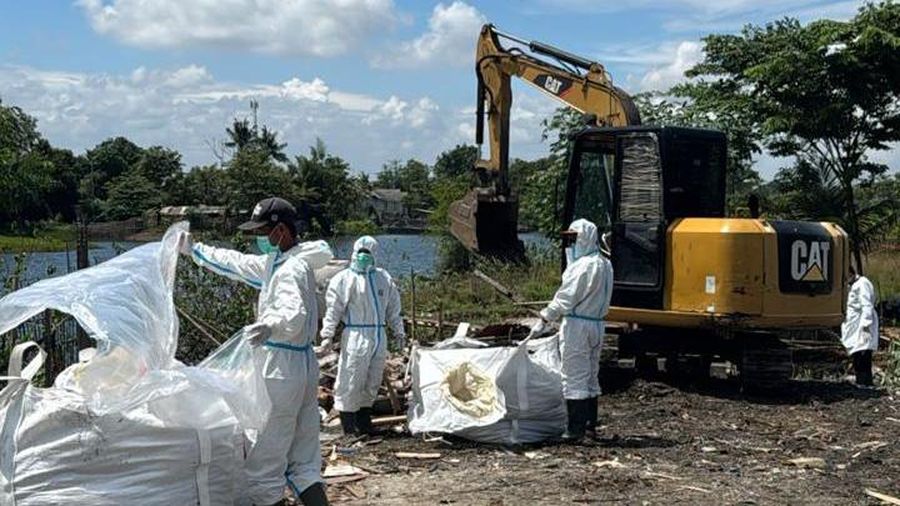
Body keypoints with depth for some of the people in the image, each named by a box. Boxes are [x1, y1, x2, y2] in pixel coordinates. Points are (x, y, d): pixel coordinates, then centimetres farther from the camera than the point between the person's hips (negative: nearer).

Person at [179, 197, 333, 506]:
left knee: (262, 467, -3)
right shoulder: (277, 263, 13)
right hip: (303, 368, 10)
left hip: (281, 373, -10)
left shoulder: (292, 269, -18)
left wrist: (269, 326, -57)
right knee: (304, 464, 13)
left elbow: (293, 314, -37)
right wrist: (194, 250, 31)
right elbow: (236, 263, 26)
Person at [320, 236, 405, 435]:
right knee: (350, 381, -5)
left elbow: (393, 308, 21)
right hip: (356, 335, -6)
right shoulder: (344, 279, -1)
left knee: (372, 382, 11)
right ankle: (348, 423, 3)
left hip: (379, 336, 6)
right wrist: (327, 334, -10)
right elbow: (333, 309, -5)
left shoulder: (383, 278, 15)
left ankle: (364, 421, 22)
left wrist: (399, 332, 19)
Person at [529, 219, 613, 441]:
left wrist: (543, 320, -16)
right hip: (597, 324, 9)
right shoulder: (605, 264, 13)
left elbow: (566, 297, -19)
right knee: (591, 376, 17)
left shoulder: (584, 265, -17)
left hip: (577, 324, -9)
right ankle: (590, 423, 24)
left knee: (574, 377, -6)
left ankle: (576, 429, -6)